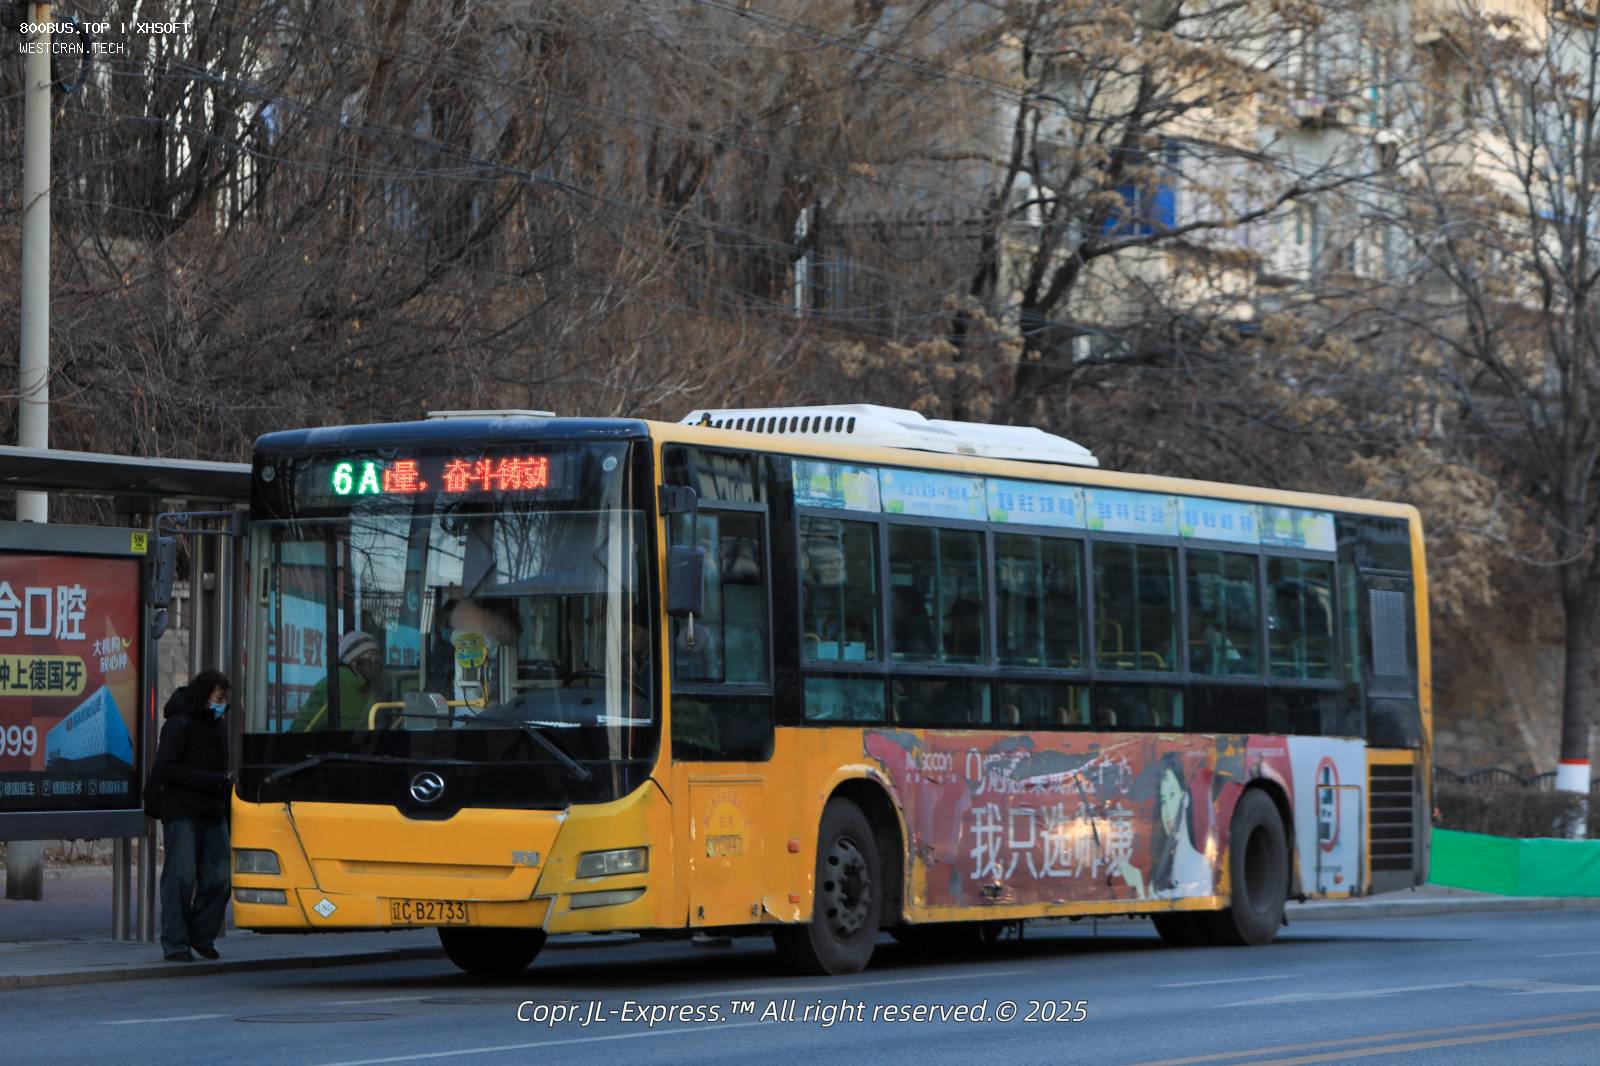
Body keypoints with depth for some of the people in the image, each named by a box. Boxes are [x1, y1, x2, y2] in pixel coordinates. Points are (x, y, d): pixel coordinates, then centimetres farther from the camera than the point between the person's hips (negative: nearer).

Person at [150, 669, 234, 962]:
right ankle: (175, 944, -2)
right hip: (182, 813, -7)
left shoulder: (218, 725, 17)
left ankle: (202, 935, 14)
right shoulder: (178, 724, -8)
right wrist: (215, 780, -18)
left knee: (218, 878, 0)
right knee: (181, 878, -6)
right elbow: (167, 768, -16)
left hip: (213, 814, 7)